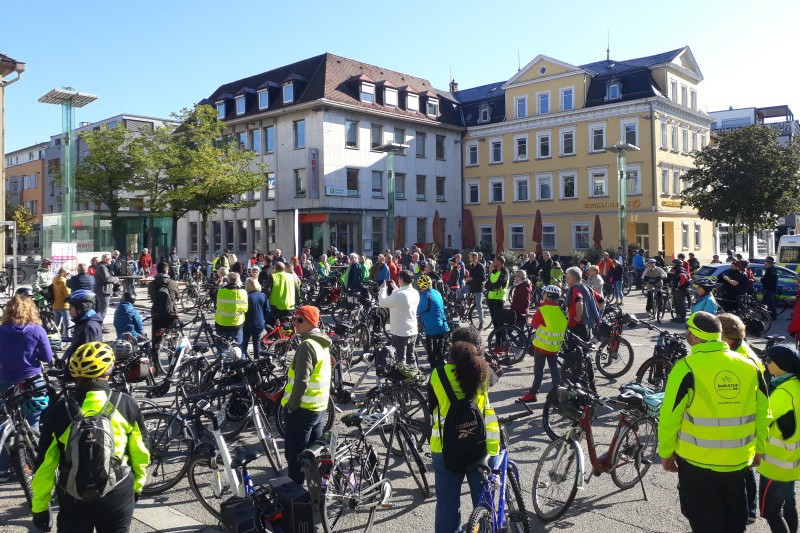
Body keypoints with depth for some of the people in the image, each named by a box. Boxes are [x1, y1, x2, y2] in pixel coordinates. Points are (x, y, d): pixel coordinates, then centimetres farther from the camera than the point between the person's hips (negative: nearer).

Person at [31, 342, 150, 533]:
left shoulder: (58, 412, -13)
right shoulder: (127, 405, -10)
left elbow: (45, 465, -7)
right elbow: (140, 453, 0)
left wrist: (39, 507, 6)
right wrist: (137, 486, 16)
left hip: (75, 502, 0)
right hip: (119, 496, 0)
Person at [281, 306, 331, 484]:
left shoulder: (307, 345, -20)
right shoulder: (323, 344, 10)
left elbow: (302, 381, -26)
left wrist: (291, 405, -16)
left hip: (303, 409, -10)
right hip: (320, 407, 10)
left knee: (294, 453, 2)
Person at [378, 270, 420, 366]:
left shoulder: (398, 295, -24)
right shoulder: (415, 293, 0)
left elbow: (382, 303, -13)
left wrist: (383, 289, 2)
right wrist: (396, 288, 22)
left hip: (400, 334, -7)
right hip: (413, 332, 7)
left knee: (400, 361, 3)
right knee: (411, 359, 21)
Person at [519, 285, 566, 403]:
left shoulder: (542, 309, -15)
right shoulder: (560, 310, 2)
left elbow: (533, 325, -8)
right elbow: (565, 326, 10)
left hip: (542, 345, -5)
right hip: (556, 346, 5)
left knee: (538, 369, 3)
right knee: (554, 368, 13)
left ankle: (533, 393, 7)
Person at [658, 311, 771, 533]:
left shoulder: (686, 368, -18)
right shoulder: (750, 366, -2)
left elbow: (670, 417, -15)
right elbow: (763, 414, 7)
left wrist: (665, 453, -2)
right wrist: (759, 450, 20)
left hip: (698, 461, -5)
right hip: (739, 461, 5)